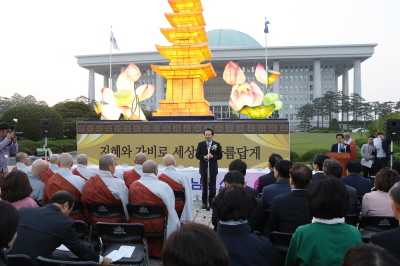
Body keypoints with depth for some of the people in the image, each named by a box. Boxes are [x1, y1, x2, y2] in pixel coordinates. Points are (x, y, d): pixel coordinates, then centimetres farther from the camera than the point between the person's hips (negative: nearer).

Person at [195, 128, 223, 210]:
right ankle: (204, 203, 17)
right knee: (204, 187, 8)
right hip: (204, 168, 1)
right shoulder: (200, 144, 3)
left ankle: (211, 203, 11)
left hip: (213, 169, -1)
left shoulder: (217, 144, 1)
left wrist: (212, 156, -19)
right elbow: (197, 155, 0)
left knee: (212, 188, 1)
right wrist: (204, 157, -19)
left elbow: (220, 156, -1)